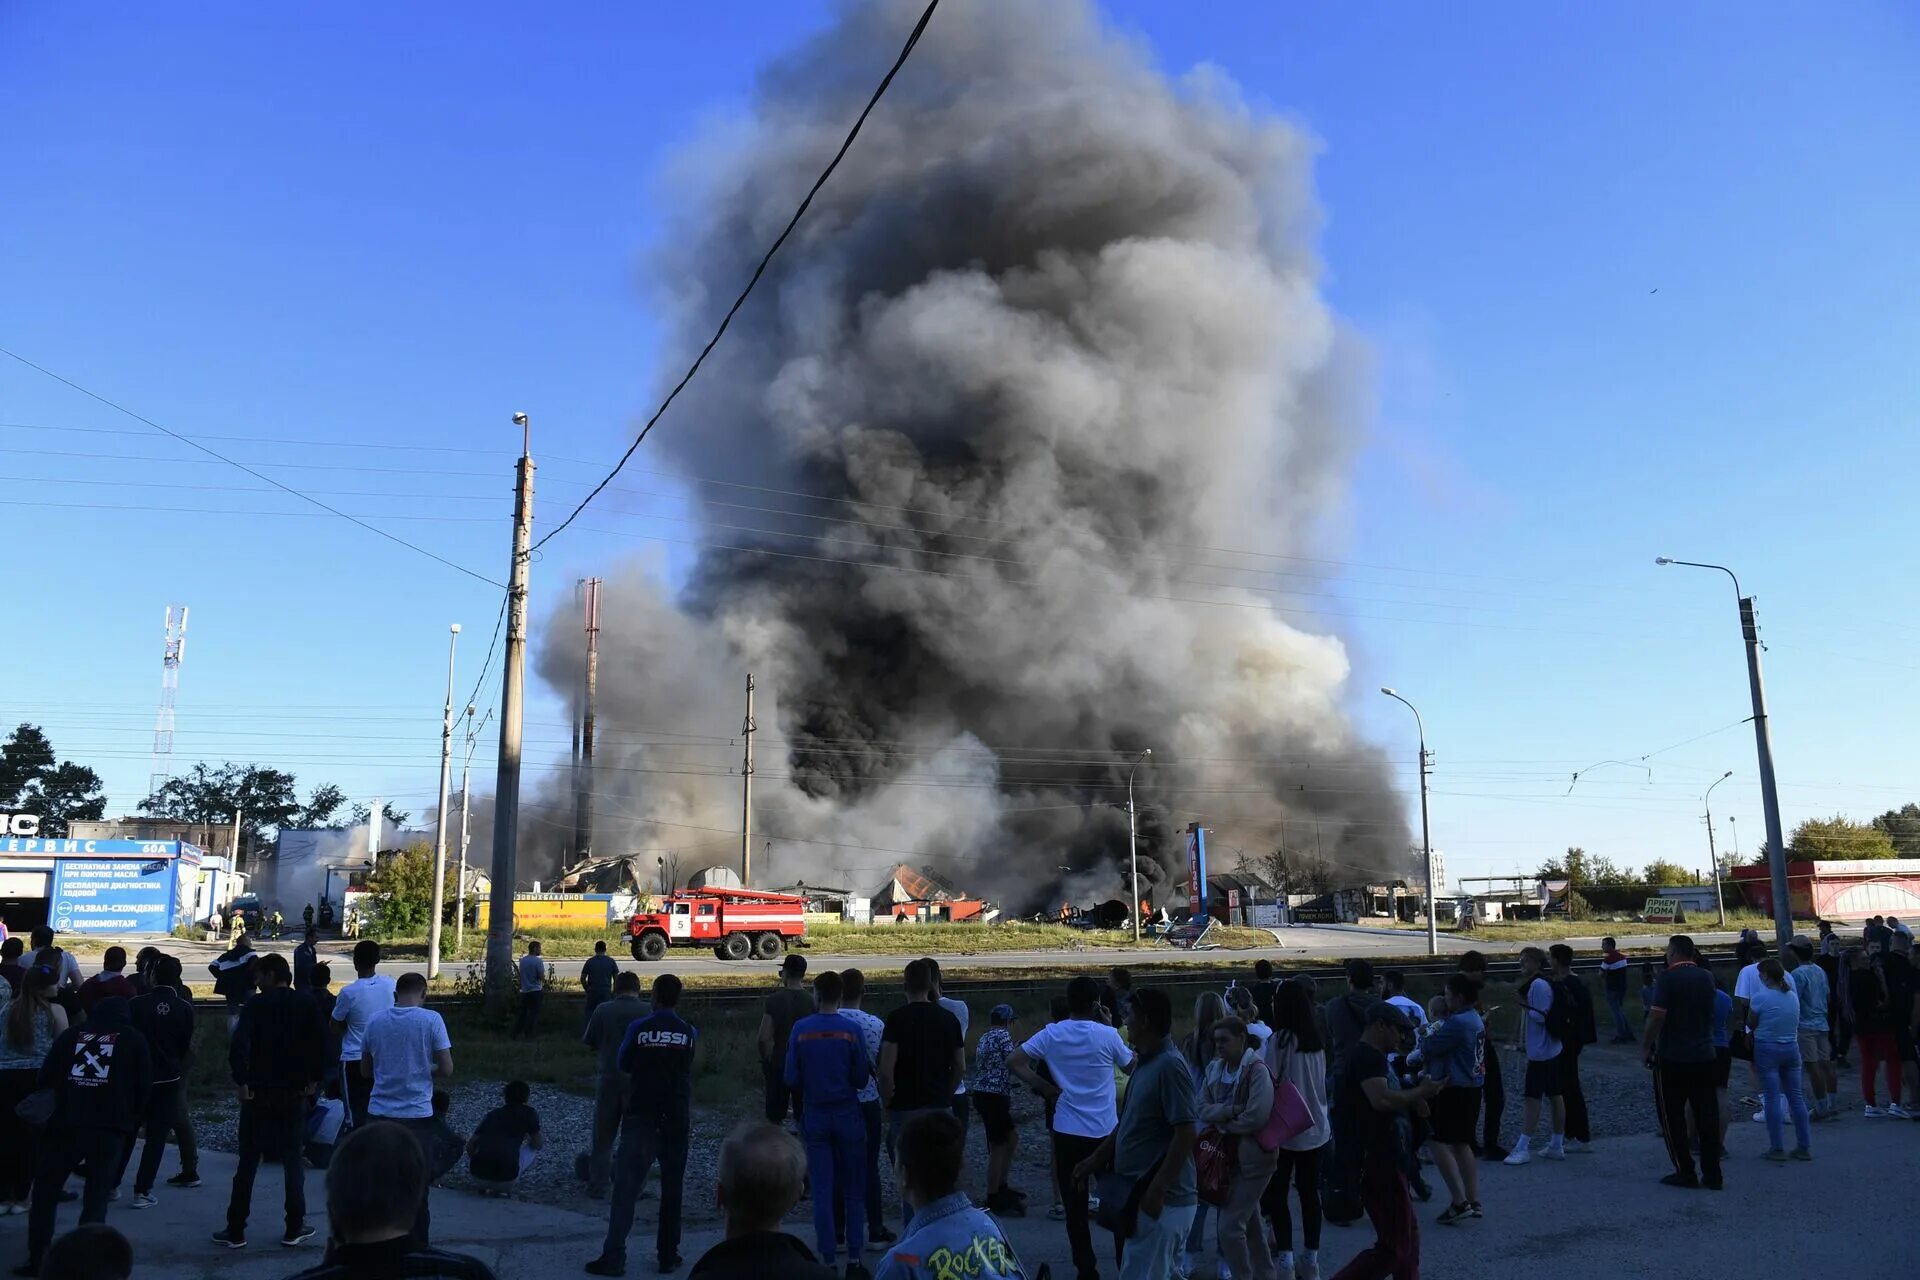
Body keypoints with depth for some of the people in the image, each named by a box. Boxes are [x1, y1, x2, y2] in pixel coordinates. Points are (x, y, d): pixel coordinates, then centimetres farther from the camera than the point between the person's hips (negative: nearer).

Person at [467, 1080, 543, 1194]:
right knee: (531, 1151, 27)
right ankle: (499, 1189, 10)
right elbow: (537, 1145, 22)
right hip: (505, 1178, -4)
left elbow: (470, 1145, 22)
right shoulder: (529, 1113, 12)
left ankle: (484, 1186, 16)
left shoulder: (492, 1113, 20)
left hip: (478, 1175, 4)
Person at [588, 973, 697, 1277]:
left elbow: (623, 1065, 8)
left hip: (640, 1119, -1)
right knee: (672, 1191, 10)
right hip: (676, 1121, 2)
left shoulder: (638, 1028, -7)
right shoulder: (690, 1033, -3)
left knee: (625, 1188, 2)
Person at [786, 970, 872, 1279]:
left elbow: (792, 1079, -3)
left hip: (815, 1116, 1)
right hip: (847, 1115, -1)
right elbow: (861, 1078, -6)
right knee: (853, 1192, 9)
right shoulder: (851, 1030, -11)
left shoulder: (801, 1029, -7)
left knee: (823, 1192, 8)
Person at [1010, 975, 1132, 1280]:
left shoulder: (1050, 1034, -4)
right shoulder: (1107, 1035, -8)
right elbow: (1132, 1066, 9)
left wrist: (1047, 1089, 0)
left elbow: (1014, 1063, -6)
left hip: (1068, 1131, 0)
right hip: (1105, 1132, 0)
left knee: (1075, 1206, 8)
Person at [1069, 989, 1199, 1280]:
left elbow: (1187, 1134, -23)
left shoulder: (1169, 1065, -19)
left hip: (1162, 1201, -9)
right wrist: (1095, 1160, 19)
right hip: (1138, 1195, 9)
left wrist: (1157, 1190, -23)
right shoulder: (1145, 1063, 11)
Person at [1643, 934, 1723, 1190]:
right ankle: (1712, 1174, 12)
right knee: (1707, 1116, 9)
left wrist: (1645, 1047, -8)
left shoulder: (1668, 978, -13)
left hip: (1672, 1057, -6)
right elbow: (1708, 1013, 19)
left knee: (1672, 1116, 5)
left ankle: (1685, 1172, 6)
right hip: (1704, 1056, 6)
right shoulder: (1707, 977, 6)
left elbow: (1657, 1017, -17)